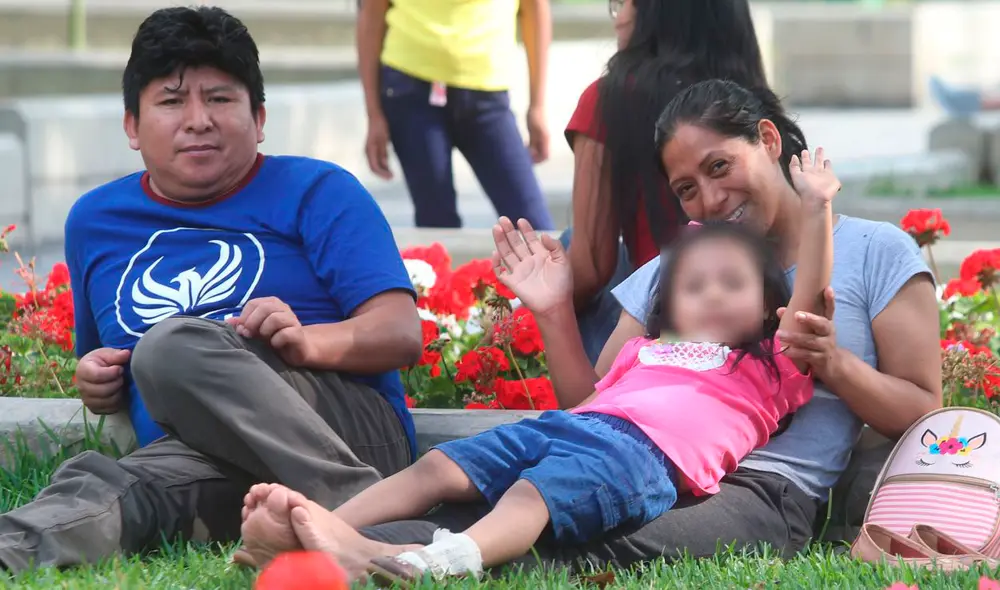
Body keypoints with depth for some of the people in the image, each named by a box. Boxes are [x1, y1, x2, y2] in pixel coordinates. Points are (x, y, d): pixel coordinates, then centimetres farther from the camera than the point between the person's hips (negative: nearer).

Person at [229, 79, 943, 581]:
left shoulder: (875, 251, 13)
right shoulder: (667, 271, 27)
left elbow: (921, 412, 9)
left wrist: (833, 364, -8)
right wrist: (555, 315, 8)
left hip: (764, 490, -5)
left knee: (628, 552, -41)